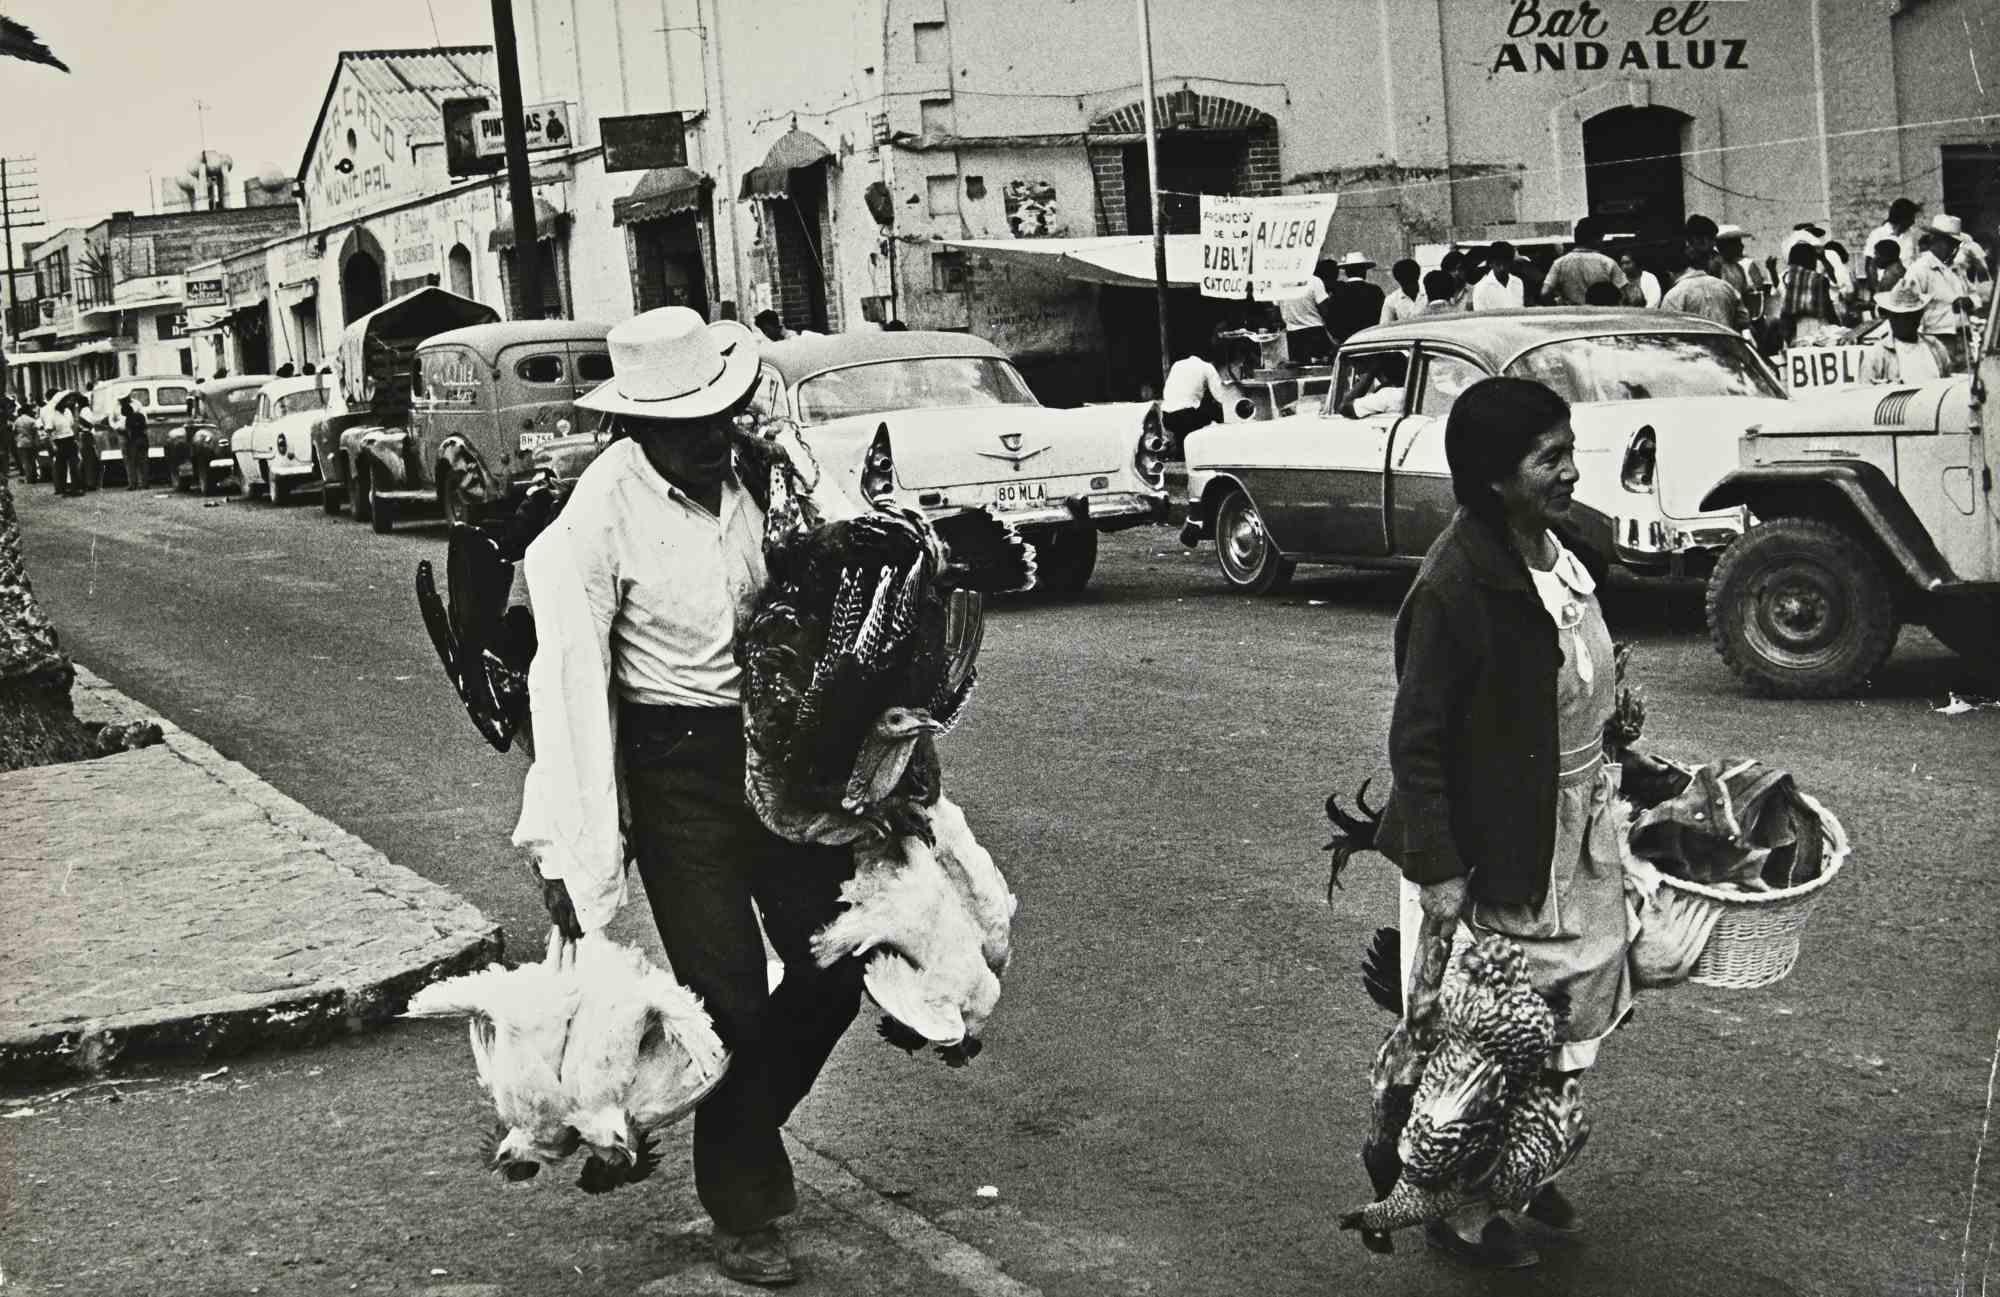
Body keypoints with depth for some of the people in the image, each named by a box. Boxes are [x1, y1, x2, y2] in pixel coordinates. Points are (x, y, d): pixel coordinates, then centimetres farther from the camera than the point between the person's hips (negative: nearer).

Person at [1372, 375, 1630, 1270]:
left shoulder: (1551, 555, 1)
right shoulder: (1455, 586, -25)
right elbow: (1416, 743, -22)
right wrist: (1437, 870, -24)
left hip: (1573, 839, 8)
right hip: (1494, 851, -8)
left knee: (1570, 1017, 20)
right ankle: (1461, 1213, 25)